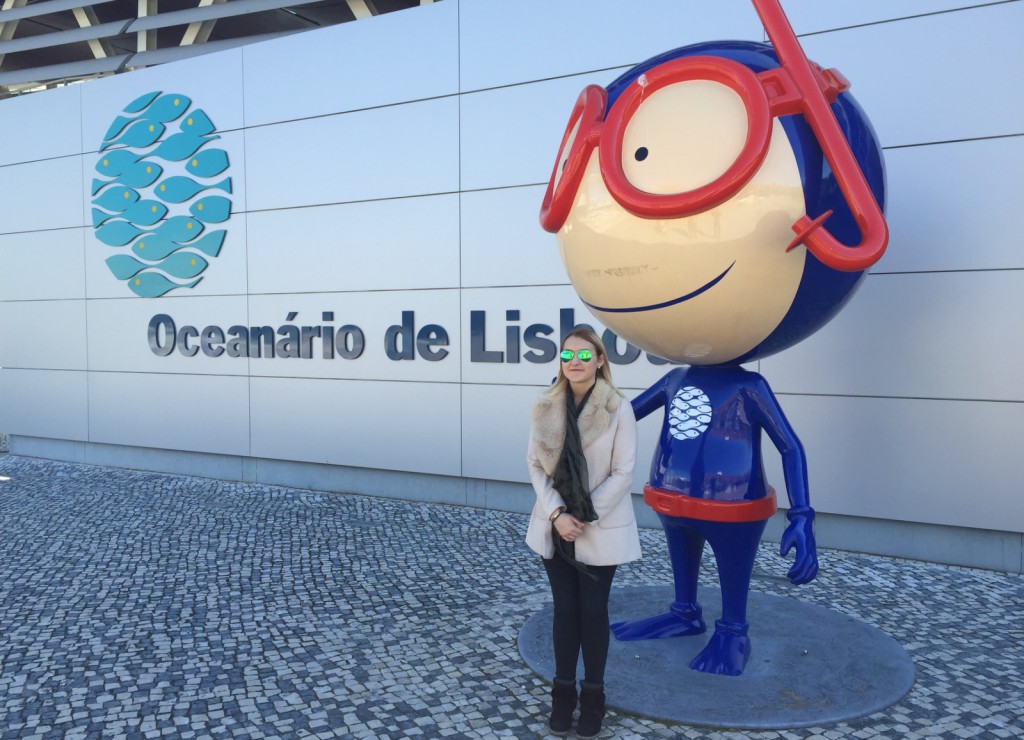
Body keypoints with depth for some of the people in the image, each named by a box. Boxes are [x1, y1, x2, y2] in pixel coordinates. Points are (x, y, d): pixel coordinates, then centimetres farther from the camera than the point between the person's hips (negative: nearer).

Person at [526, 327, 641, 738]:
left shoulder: (618, 409, -12)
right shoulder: (546, 408, -2)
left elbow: (623, 472, -11)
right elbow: (535, 464, -1)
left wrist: (586, 518, -14)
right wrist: (557, 514, -12)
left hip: (600, 529, -2)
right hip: (555, 526, 3)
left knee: (593, 611, 9)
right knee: (565, 609, 13)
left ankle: (593, 696, 26)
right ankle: (563, 692, 27)